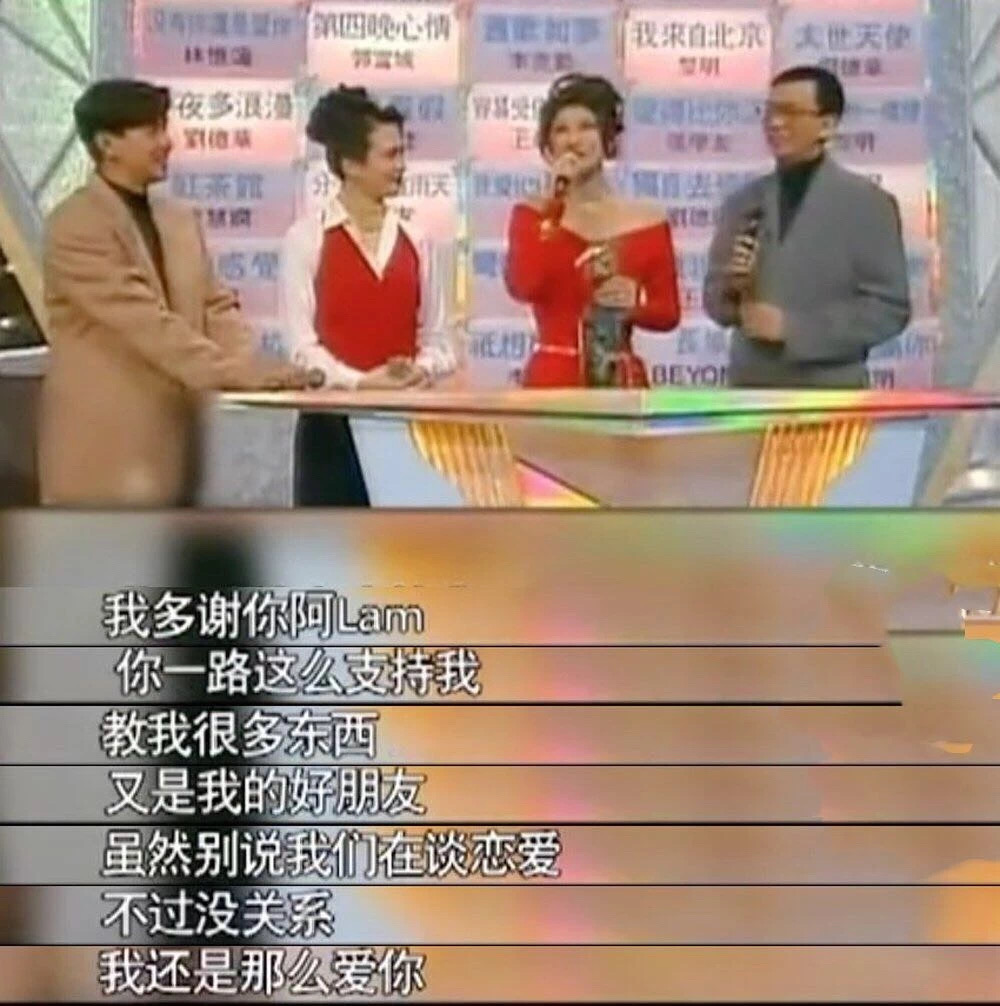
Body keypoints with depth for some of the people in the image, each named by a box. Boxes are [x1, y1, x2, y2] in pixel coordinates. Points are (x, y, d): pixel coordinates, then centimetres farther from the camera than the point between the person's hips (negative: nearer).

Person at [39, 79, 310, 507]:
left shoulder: (180, 219, 14)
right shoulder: (76, 225, -12)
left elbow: (215, 307, 9)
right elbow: (144, 320, -20)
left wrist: (255, 369, -9)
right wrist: (228, 372, -25)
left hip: (169, 437, 8)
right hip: (104, 443, -8)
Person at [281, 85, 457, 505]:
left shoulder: (417, 242, 9)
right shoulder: (306, 238, -3)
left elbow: (438, 338, 6)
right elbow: (302, 341, -9)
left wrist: (421, 370, -15)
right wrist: (359, 381, -23)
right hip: (333, 420, -3)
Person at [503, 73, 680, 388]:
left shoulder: (647, 221, 7)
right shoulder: (533, 214, 4)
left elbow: (669, 313, 8)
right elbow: (522, 287, -15)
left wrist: (636, 302, -13)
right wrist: (553, 202, -11)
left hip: (622, 380, 2)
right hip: (551, 378, -1)